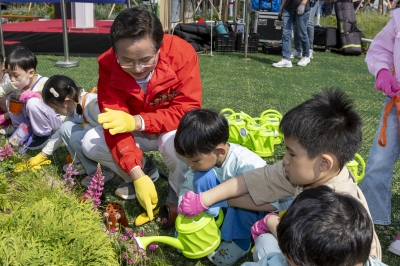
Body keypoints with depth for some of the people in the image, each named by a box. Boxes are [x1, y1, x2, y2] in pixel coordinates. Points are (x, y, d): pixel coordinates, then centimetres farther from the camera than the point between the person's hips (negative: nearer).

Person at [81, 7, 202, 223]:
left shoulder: (182, 54, -29)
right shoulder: (108, 65, -21)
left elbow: (188, 111, -29)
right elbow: (116, 122, -24)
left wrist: (137, 122, -37)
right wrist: (137, 175, -32)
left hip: (173, 130, -3)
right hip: (137, 132, 4)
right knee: (90, 143, -17)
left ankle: (179, 193, -4)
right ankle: (146, 174, 6)